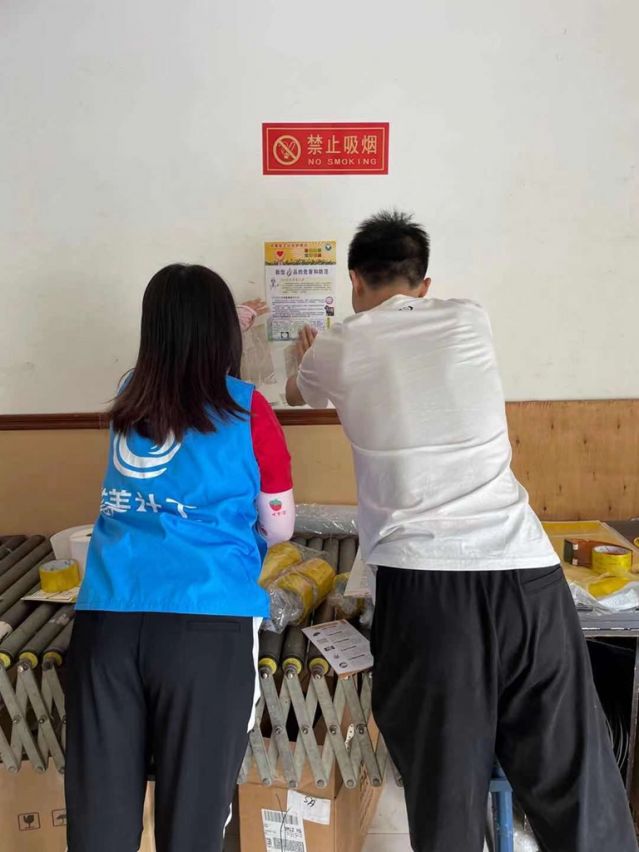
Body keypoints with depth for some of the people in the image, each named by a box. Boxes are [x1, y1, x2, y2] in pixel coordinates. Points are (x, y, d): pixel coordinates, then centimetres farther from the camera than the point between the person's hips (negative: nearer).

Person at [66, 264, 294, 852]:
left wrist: (238, 322, 50)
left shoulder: (129, 399, 13)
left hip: (106, 618, 4)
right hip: (207, 622, -3)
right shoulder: (247, 409, 2)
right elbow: (279, 528, 9)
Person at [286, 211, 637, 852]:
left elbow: (296, 396, 33)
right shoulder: (470, 321, 14)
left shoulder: (337, 350, 9)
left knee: (444, 784, 9)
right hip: (524, 567, 2)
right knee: (574, 778, 10)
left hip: (425, 576, -2)